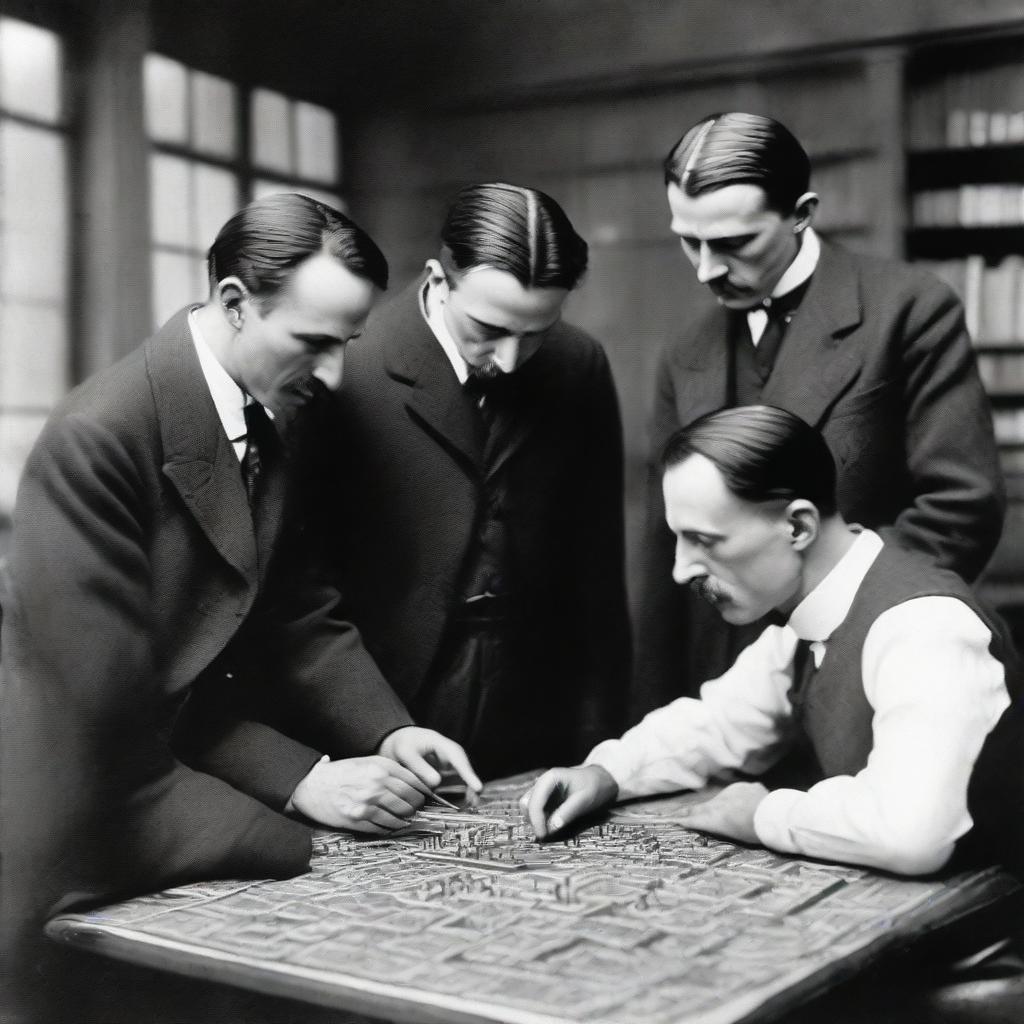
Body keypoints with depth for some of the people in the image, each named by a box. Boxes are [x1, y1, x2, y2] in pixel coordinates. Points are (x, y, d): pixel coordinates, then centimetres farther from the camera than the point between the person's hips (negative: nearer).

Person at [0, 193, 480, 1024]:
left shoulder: (278, 421, 0)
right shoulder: (97, 438, -23)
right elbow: (112, 692, -23)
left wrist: (386, 732, -9)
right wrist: (300, 778, -20)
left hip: (215, 821, 7)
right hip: (95, 844, -7)